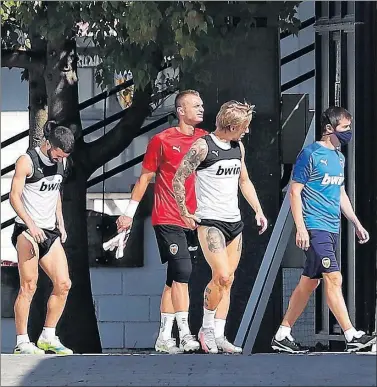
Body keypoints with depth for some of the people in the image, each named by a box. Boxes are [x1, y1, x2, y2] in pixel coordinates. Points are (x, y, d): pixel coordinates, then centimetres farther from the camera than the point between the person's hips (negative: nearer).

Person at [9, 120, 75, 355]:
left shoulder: (61, 162, 11)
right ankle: (22, 342, -4)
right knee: (29, 286, -9)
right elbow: (14, 196, -13)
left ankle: (48, 337, 11)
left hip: (50, 232, 7)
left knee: (63, 284, 1)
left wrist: (60, 224, 17)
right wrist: (31, 225, -24)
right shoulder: (27, 161, -11)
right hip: (27, 231, -7)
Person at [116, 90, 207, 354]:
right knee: (183, 272, -16)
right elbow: (145, 177, 2)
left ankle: (164, 337, 13)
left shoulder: (205, 139, 8)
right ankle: (185, 335, -16)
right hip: (167, 219, -5)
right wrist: (130, 213, 2)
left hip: (192, 220, 5)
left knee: (174, 279, 9)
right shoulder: (162, 140, -4)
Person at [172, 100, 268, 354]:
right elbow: (179, 179, -9)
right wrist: (184, 213, -8)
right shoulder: (203, 147, -12)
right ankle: (206, 328, 0)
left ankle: (219, 336, 9)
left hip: (234, 221, 7)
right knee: (221, 276, -17)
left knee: (228, 280, 5)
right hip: (210, 221, -7)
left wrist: (258, 210, 17)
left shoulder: (238, 147, 11)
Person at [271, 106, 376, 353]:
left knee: (310, 283, 9)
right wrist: (301, 228, -16)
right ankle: (352, 336, -14)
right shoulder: (310, 154, -8)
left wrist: (357, 224, 22)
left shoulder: (339, 157, 16)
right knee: (334, 278, -13)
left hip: (332, 229, 9)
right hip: (315, 228, -9)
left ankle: (283, 335, 15)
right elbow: (295, 191, -10)